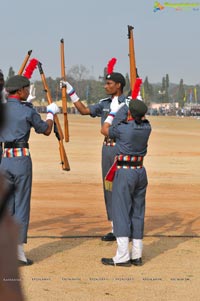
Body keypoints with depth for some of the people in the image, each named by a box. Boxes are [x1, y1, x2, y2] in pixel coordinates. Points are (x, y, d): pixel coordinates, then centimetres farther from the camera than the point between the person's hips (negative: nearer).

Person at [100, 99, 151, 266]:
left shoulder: (122, 128, -14)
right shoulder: (147, 127, -1)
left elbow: (105, 130, 7)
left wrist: (113, 113, 19)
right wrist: (137, 107, 34)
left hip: (124, 172, -6)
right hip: (140, 171, 6)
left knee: (121, 211, -3)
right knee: (138, 212, 12)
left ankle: (122, 257, -7)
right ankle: (137, 255, 14)